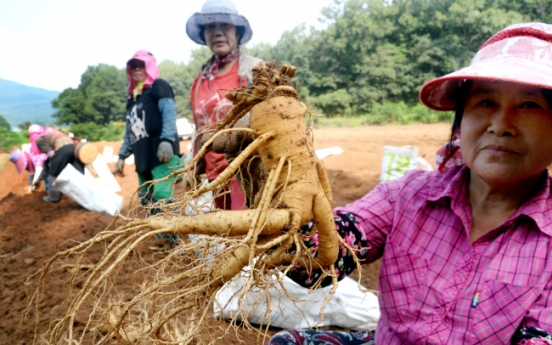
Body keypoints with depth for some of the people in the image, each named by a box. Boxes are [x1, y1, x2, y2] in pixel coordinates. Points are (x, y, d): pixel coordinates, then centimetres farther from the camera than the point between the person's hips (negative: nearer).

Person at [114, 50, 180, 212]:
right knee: (146, 199, 8)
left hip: (162, 152, -9)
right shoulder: (132, 97, 26)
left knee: (162, 197, -19)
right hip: (143, 156, 9)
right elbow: (129, 130, 28)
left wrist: (166, 141, -27)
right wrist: (122, 155, 23)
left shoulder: (159, 86, 3)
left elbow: (169, 114, -13)